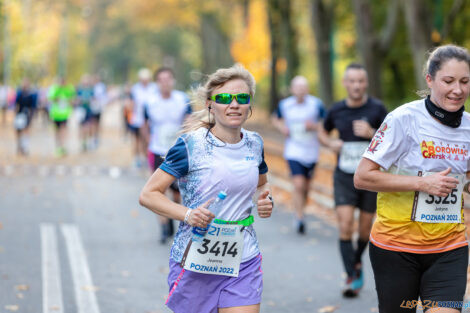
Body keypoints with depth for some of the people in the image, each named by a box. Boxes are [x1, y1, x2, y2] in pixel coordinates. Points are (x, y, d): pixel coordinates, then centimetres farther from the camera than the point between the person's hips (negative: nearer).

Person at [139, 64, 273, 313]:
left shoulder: (254, 144, 5)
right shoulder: (191, 145, -11)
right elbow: (148, 194, -10)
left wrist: (265, 200, 1)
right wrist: (188, 214, -24)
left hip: (243, 263, 3)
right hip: (195, 262, -3)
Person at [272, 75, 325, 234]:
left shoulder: (316, 104, -7)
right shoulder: (284, 105, -2)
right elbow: (276, 119, 18)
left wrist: (314, 126, -19)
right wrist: (282, 127, -3)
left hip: (311, 152, 1)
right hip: (293, 151, -1)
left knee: (305, 187, 12)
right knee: (298, 185, -16)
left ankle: (300, 213, 34)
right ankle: (299, 219, -9)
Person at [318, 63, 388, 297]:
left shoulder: (377, 109, -8)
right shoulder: (336, 110, 0)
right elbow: (322, 132, 18)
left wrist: (371, 133, -25)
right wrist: (331, 143, -4)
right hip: (344, 176, 1)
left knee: (365, 228, 11)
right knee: (345, 226, -13)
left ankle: (357, 261, 40)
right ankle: (352, 278, -9)